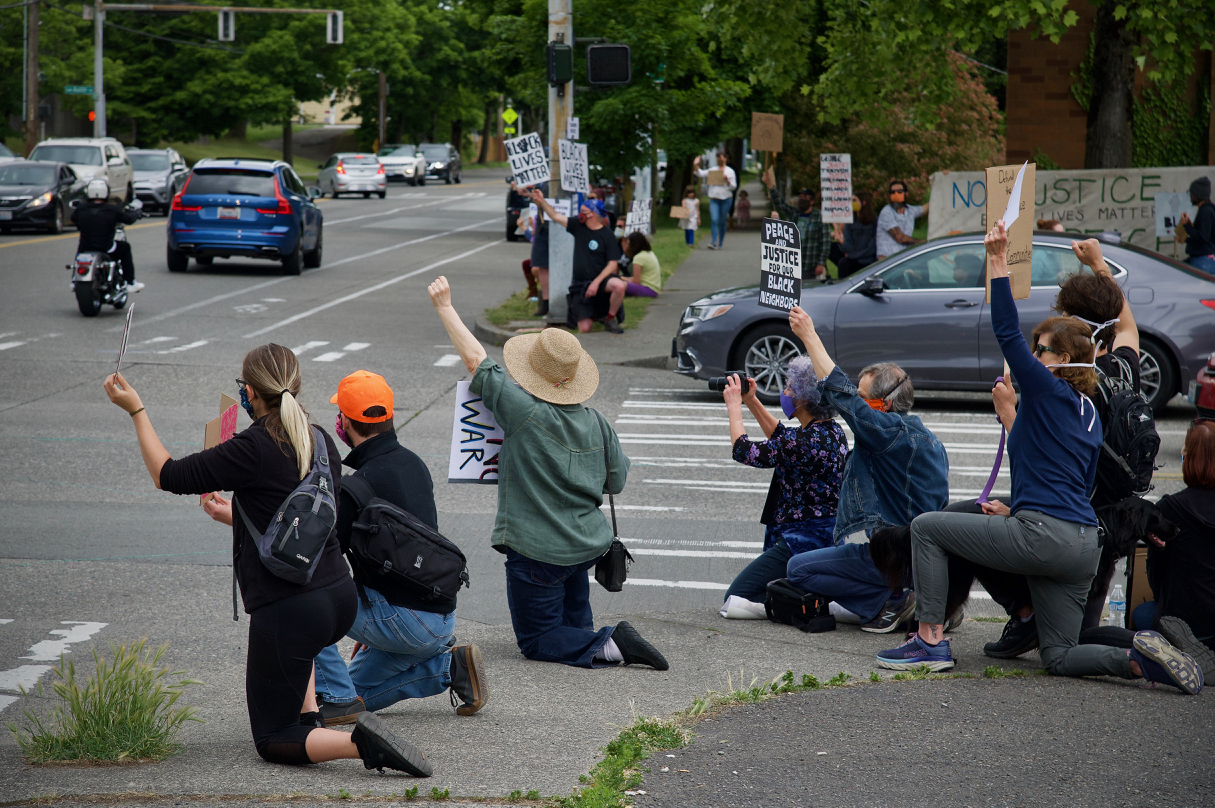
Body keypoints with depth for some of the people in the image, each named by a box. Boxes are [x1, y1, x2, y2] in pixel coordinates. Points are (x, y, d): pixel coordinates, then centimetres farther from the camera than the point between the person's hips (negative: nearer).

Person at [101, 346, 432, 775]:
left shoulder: (252, 449, -15)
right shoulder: (321, 441, 7)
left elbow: (168, 476, -6)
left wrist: (136, 410, 5)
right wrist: (238, 516, 35)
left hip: (288, 610, -7)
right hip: (340, 598, 7)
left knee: (273, 741, 6)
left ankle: (359, 741, -20)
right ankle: (309, 717, 28)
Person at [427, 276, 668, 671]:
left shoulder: (523, 411, -20)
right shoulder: (597, 424, -3)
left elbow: (475, 359, -14)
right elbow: (616, 482, 8)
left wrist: (445, 307, -5)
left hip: (538, 551, -6)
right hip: (587, 545, 6)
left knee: (536, 641, 4)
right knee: (574, 627, 27)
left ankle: (610, 646, -14)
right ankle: (608, 640, 2)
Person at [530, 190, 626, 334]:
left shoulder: (607, 235, -8)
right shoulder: (578, 226, 5)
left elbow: (612, 264, -12)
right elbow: (556, 217, 11)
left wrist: (596, 282, -22)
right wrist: (541, 201, 1)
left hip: (600, 279, -3)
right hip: (579, 283, 3)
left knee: (619, 286, -39)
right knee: (584, 329, -8)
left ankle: (610, 319, -12)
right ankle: (593, 313, 30)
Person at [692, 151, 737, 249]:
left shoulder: (730, 171, 4)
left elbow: (733, 187, 1)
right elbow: (701, 174, 7)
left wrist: (726, 179, -15)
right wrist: (695, 165, -6)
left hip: (726, 199, -1)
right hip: (714, 199, 2)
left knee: (722, 222, 5)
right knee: (714, 221, -13)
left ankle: (720, 244, 15)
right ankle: (713, 243, -21)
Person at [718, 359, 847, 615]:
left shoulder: (809, 440, -21)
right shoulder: (831, 431, 8)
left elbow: (743, 451, -13)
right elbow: (781, 438, 29)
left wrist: (734, 406, 0)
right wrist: (752, 402, 25)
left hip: (802, 541, -10)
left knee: (735, 601, -10)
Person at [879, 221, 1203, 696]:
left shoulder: (1049, 391, -4)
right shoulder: (1089, 413, 20)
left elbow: (1007, 334, -11)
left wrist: (998, 264, -12)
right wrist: (1016, 511, 30)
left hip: (1043, 536, -9)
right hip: (1083, 547, 9)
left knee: (927, 528, 5)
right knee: (1058, 657, 12)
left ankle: (931, 639, -1)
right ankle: (1144, 659, -10)